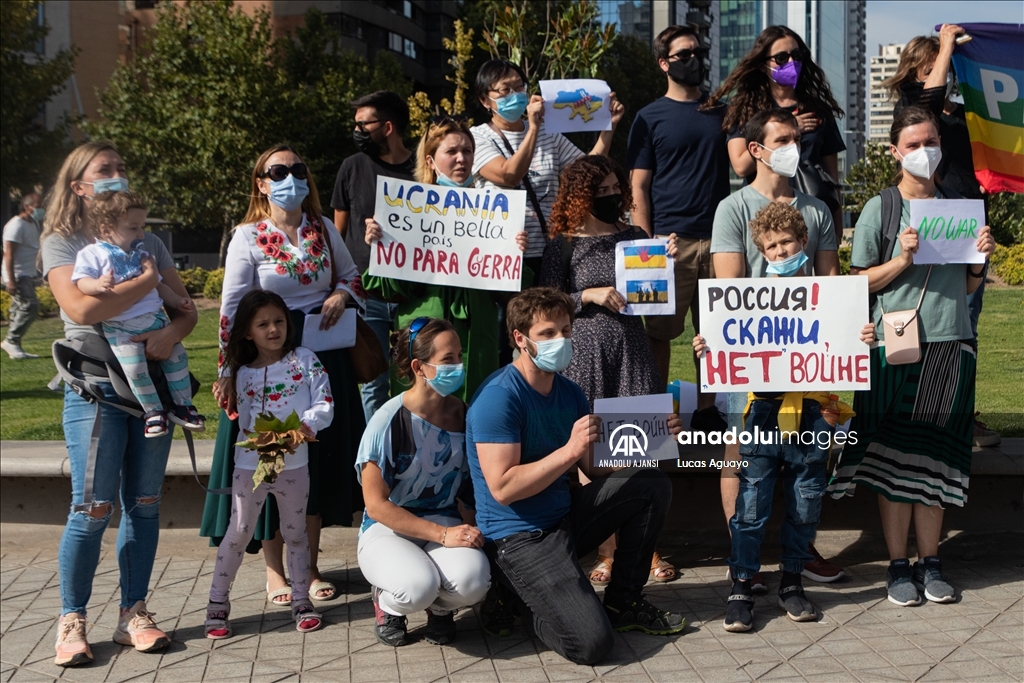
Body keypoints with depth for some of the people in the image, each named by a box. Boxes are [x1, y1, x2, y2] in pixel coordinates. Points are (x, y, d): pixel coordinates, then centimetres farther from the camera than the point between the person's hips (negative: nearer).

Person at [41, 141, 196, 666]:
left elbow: (186, 309, 8)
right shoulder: (61, 243, -1)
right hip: (95, 390, -4)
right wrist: (149, 280, -12)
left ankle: (134, 613, 15)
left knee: (143, 503, 6)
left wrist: (170, 334, -15)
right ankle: (72, 622, 6)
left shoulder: (147, 242, 14)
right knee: (93, 509, -7)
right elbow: (83, 309, -19)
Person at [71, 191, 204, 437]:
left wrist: (177, 301, 13)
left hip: (155, 318, 6)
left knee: (177, 354, 1)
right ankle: (153, 411, -2)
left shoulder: (141, 255, 16)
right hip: (120, 327, -6)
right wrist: (98, 285, -35)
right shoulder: (93, 254, -4)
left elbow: (157, 284, 23)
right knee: (136, 367, -19)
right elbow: (81, 281, -15)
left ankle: (182, 405, 13)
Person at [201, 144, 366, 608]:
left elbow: (351, 274, 20)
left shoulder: (324, 230, 5)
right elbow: (232, 308, -9)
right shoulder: (247, 237, -6)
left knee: (319, 457, 7)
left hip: (322, 355, 4)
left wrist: (341, 295, -4)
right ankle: (274, 571, 15)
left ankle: (309, 566, 20)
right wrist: (230, 371, -13)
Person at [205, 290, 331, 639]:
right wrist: (266, 438, -22)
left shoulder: (305, 360, -2)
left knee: (295, 533, 13)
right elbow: (246, 422, -2)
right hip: (251, 464, 0)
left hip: (294, 464, 0)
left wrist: (305, 427, -26)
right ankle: (217, 604, 11)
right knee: (238, 533, 3)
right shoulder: (244, 373, 2)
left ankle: (301, 600, 24)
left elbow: (325, 404, -9)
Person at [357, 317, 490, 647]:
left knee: (471, 580, -30)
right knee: (418, 586, -35)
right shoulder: (389, 421, -16)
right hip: (387, 529, -3)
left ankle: (441, 608, 6)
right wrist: (443, 535, -21)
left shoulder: (463, 414, -1)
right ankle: (386, 602, 3)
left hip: (444, 522, 3)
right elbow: (376, 504, -15)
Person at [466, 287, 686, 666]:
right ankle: (516, 600, 7)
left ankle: (623, 602, 11)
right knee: (591, 643, -21)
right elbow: (503, 488, -24)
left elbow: (597, 467, 7)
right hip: (519, 537, -8)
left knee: (652, 485, 1)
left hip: (564, 516, 8)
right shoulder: (499, 397, -19)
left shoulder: (569, 392, 7)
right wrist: (569, 450, -28)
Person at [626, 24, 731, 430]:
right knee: (661, 330, 2)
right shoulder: (650, 118, 4)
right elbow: (638, 187, 1)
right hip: (671, 240, -3)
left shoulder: (721, 112, 15)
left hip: (718, 238, 3)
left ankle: (707, 411, 16)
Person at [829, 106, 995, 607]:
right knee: (895, 458, 0)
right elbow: (861, 283, -2)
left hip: (951, 343, 4)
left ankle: (930, 563, 16)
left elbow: (967, 288, 17)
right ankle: (898, 566, 9)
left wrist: (981, 260, -2)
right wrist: (903, 259, -16)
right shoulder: (881, 209, 0)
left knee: (936, 458, 7)